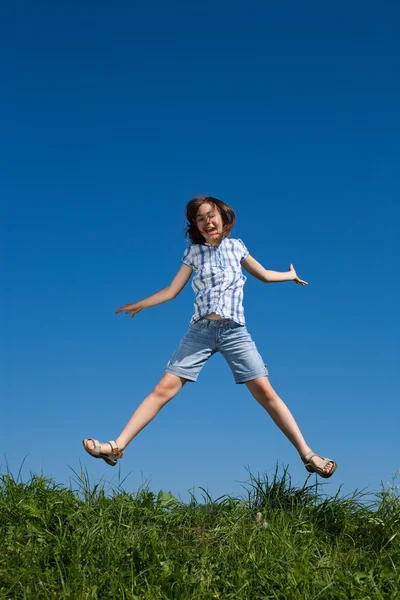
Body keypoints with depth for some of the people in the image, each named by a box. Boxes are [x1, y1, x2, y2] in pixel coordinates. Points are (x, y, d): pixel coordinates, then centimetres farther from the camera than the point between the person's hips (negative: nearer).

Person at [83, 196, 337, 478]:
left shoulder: (236, 246, 11)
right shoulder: (194, 252, 9)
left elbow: (264, 275, 26)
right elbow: (172, 291, 15)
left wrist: (291, 275, 39)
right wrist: (138, 305, 19)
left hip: (234, 331, 0)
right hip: (201, 330, 0)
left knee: (265, 391, -8)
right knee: (164, 388, -10)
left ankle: (307, 454, -3)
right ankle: (117, 447, -11)